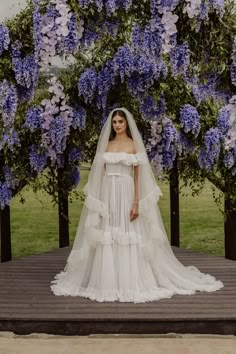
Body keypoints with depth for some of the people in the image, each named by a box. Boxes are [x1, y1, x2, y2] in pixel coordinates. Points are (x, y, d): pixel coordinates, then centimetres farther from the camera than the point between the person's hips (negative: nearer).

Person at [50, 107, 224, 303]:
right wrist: (99, 202, 5)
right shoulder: (107, 144, 12)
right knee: (107, 236, 4)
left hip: (126, 193, -4)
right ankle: (108, 282, 14)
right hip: (108, 193, 4)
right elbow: (101, 172, 11)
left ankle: (131, 283, 6)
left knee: (128, 236, -3)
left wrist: (137, 202, -12)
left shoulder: (134, 145, 1)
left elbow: (138, 175, -4)